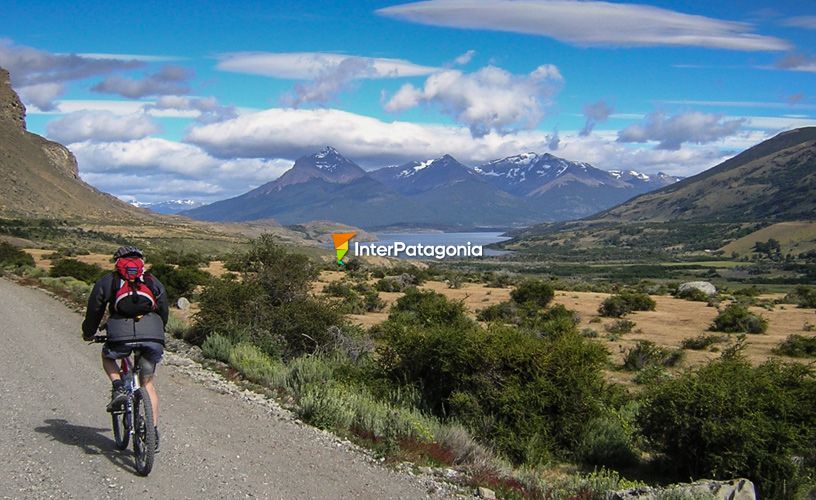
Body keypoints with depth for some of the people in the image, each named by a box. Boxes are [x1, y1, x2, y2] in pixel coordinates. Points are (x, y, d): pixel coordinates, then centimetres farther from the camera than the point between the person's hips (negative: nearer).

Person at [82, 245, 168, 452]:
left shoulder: (107, 281, 20)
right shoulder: (154, 282, 25)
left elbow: (94, 310, 24)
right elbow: (164, 312, 27)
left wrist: (88, 333, 42)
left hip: (121, 336, -2)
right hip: (153, 337, 2)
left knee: (107, 356, 33)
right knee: (148, 383, 17)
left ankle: (118, 388, 7)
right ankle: (154, 432, 10)